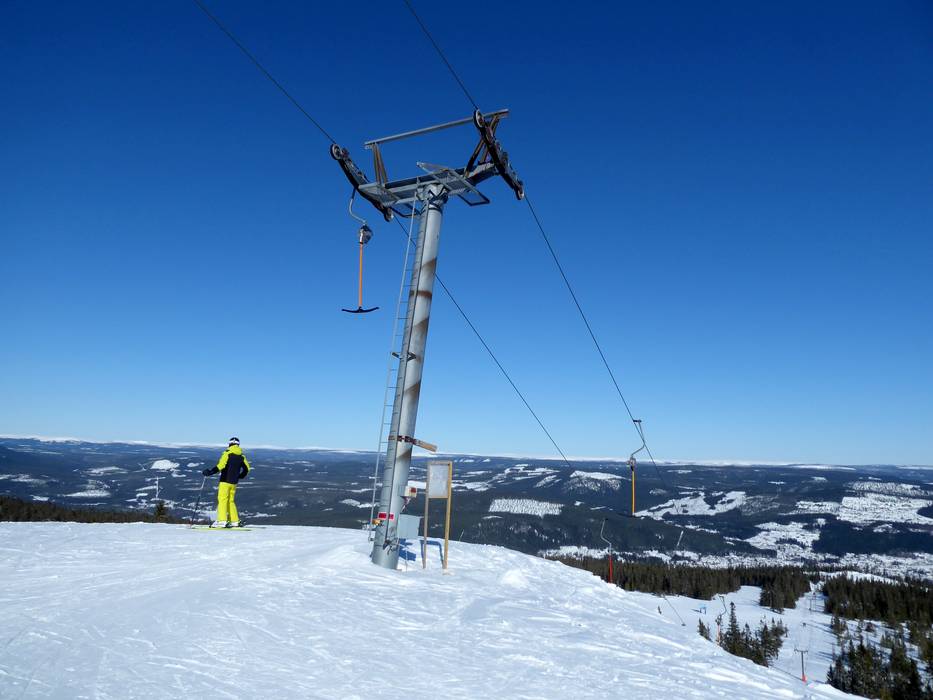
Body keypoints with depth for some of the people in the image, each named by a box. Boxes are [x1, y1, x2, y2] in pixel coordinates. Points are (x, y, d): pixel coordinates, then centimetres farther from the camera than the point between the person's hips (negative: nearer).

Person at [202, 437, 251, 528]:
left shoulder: (227, 453, -6)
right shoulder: (241, 456, 11)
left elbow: (221, 465, -19)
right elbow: (246, 468, 15)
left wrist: (210, 472, -16)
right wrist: (240, 476, 31)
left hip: (225, 481, -6)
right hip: (234, 482, 6)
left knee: (222, 499, -7)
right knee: (230, 501, 13)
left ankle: (222, 521, -16)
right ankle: (235, 521, 10)